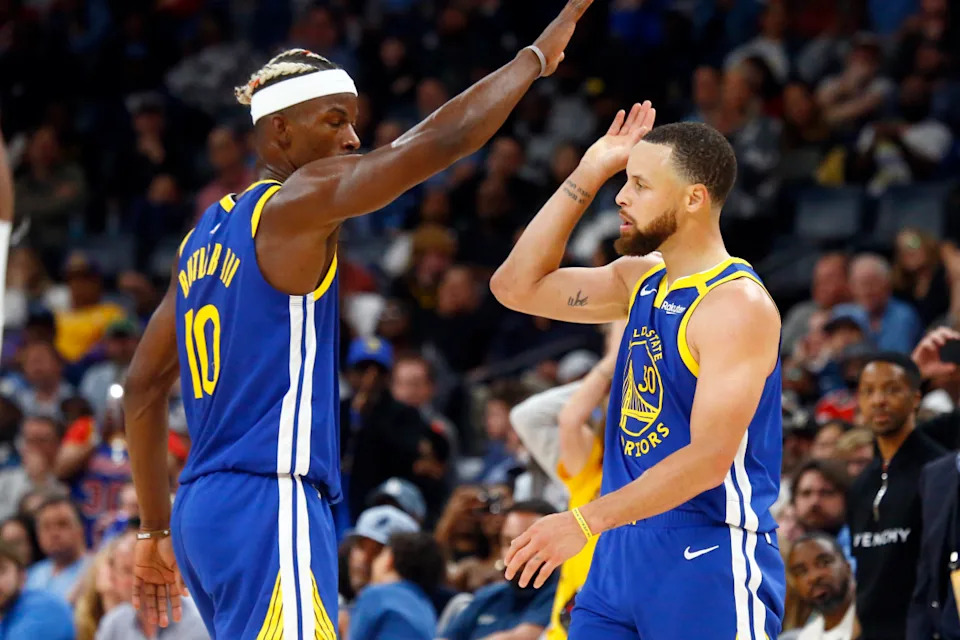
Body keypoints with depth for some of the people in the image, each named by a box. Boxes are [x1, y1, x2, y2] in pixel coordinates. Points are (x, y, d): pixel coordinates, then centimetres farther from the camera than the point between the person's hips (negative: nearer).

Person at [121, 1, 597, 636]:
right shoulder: (298, 203, -7)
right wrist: (539, 54, -3)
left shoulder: (207, 234, 19)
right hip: (271, 507, -10)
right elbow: (439, 140, -15)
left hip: (202, 509, 10)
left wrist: (158, 530, 26)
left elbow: (144, 386, 22)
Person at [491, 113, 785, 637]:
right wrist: (587, 177, 6)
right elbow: (517, 287, 12)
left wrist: (586, 522, -27)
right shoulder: (641, 280, 12)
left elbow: (709, 458, -23)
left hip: (709, 559, -8)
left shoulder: (738, 305, -16)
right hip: (623, 552, 8)